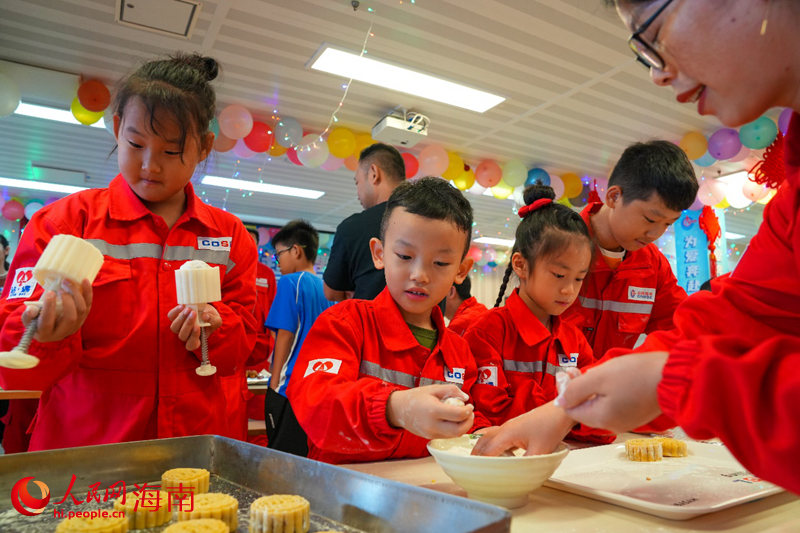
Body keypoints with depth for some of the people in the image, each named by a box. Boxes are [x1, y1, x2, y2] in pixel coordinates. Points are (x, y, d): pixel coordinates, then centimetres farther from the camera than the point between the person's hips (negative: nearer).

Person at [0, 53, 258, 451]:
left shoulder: (229, 235, 5)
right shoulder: (64, 221, -2)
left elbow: (242, 346, 10)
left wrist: (217, 326, -12)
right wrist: (47, 335, -25)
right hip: (84, 445, 0)